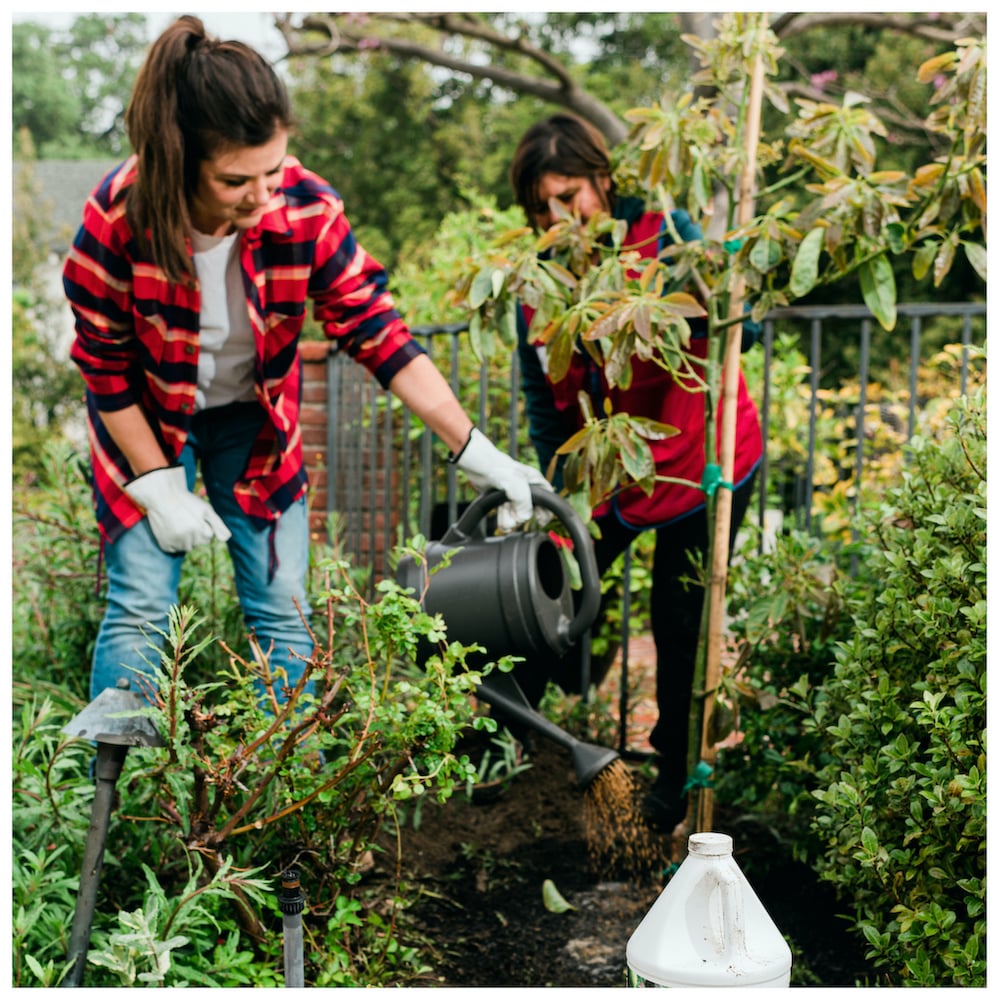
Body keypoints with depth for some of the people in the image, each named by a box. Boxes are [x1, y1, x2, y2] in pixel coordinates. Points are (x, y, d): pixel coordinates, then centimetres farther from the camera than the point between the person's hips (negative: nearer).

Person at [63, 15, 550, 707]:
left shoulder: (308, 211, -24)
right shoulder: (119, 218, -28)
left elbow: (375, 330, -17)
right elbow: (105, 365, -15)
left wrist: (473, 449, -21)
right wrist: (158, 486, -13)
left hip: (256, 417, 2)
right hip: (147, 420, -2)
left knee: (283, 610, 2)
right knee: (139, 610, -5)